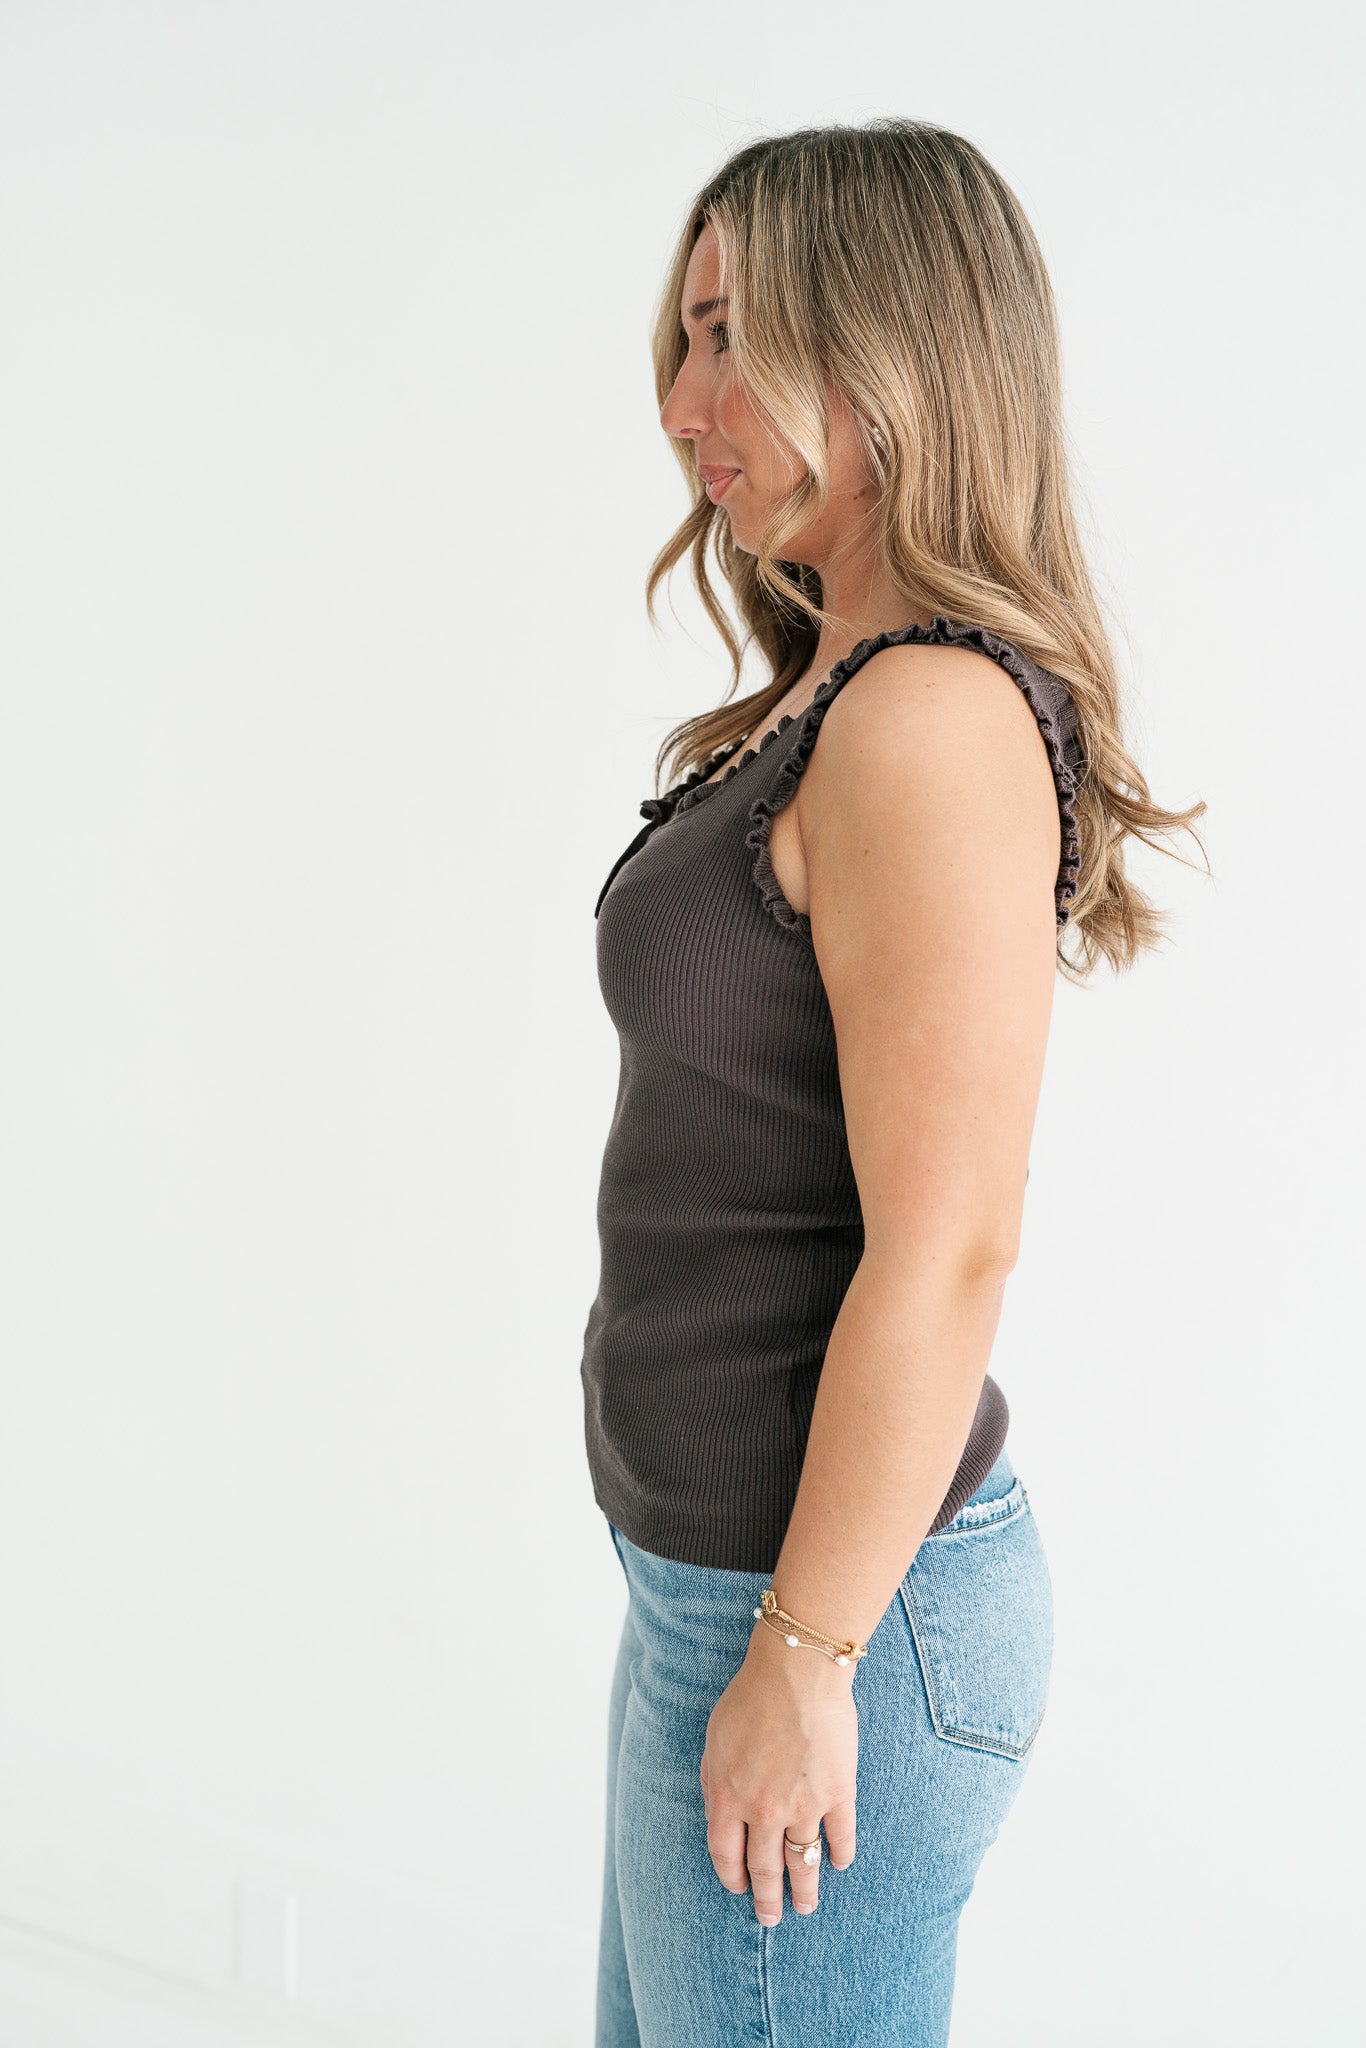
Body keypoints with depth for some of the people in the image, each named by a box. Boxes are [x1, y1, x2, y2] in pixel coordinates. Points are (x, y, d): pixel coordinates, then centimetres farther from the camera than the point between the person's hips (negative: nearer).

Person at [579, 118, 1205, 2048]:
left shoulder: (934, 716, -21)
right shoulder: (831, 698, 9)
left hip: (828, 1602, -9)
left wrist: (803, 1662, -17)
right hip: (725, 1571, 10)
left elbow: (947, 1254, -24)